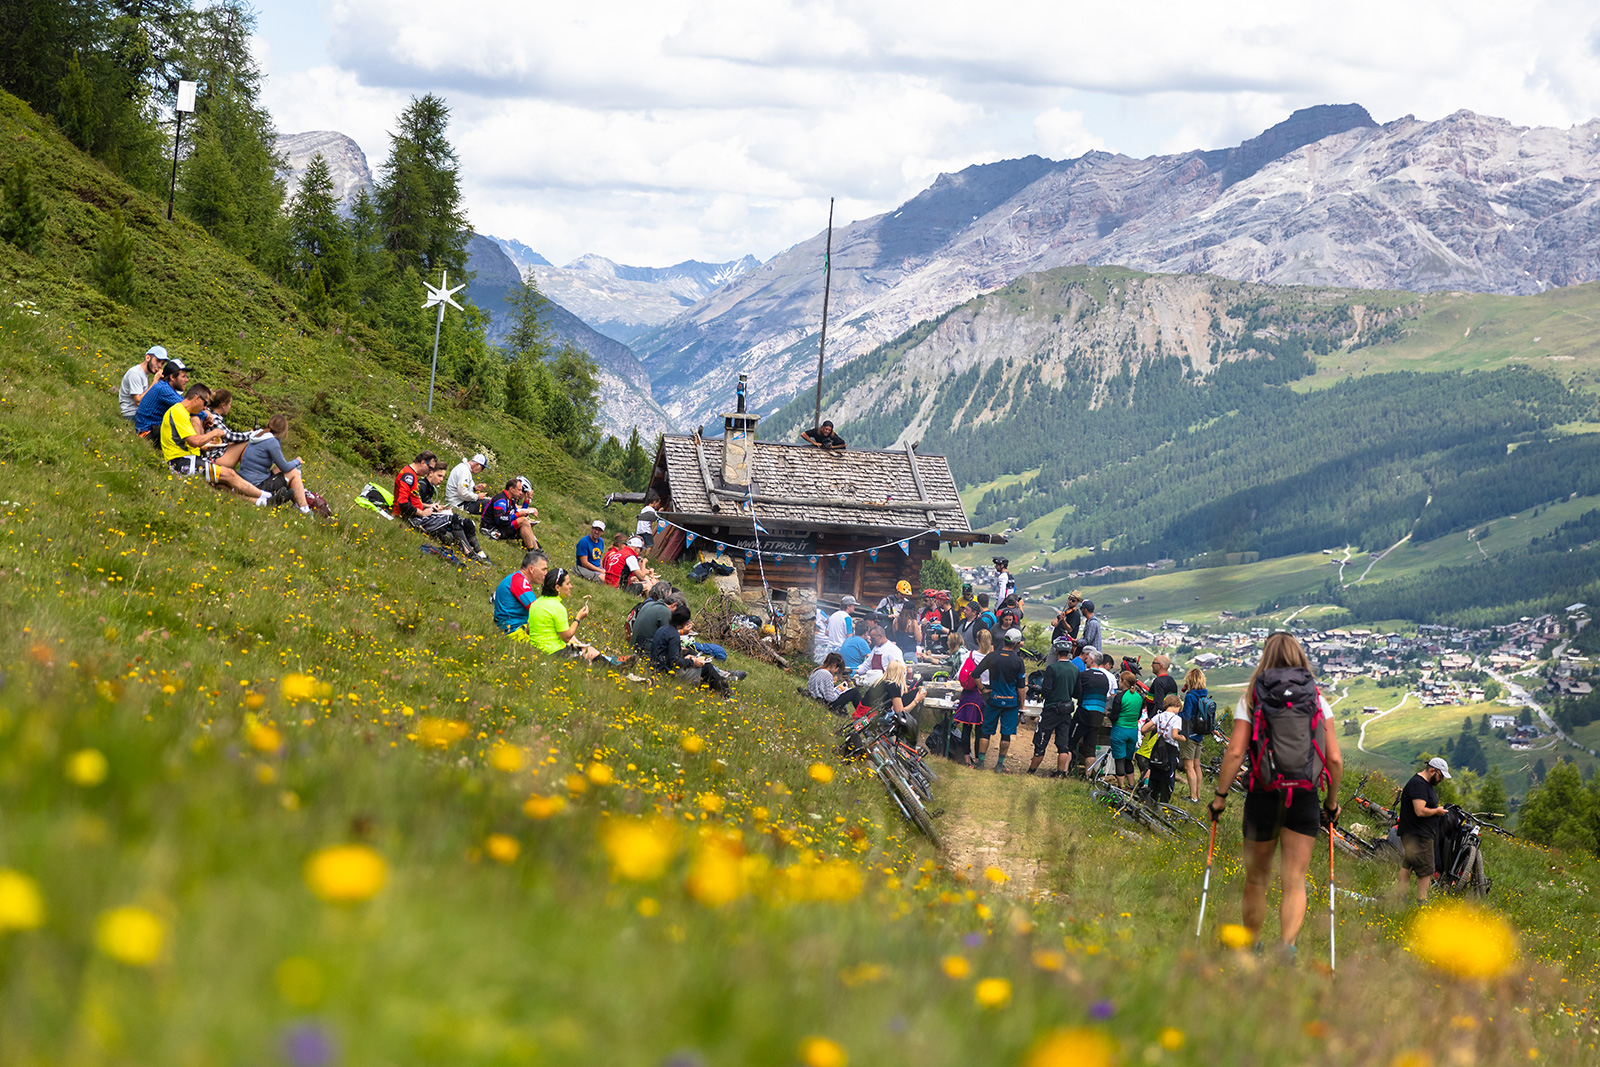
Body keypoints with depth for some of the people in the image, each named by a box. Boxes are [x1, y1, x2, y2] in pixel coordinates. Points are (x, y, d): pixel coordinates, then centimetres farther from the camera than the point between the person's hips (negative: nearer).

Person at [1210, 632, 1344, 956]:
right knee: (1295, 882, 2)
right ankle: (1287, 946, -19)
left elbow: (1235, 753, -10)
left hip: (1263, 796, -1)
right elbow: (1335, 760, -1)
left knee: (1256, 879, 15)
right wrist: (1332, 801, 11)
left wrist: (1220, 795, -1)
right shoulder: (1317, 701, 3)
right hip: (1304, 798, 1)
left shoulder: (1251, 699, -1)